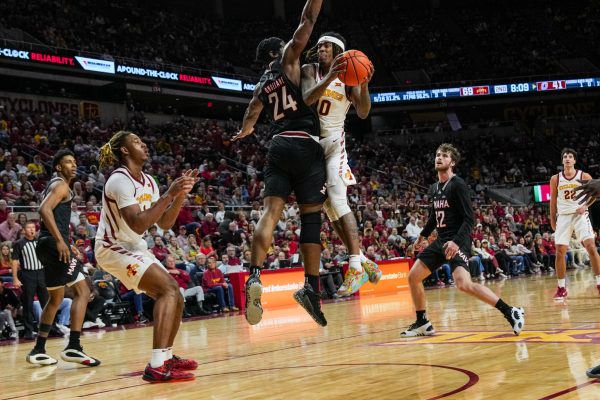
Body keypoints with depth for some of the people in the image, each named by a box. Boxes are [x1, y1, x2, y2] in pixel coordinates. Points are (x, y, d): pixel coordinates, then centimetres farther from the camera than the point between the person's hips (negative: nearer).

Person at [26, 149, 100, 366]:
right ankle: (73, 347, -22)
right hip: (54, 244, -11)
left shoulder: (54, 185, 24)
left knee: (55, 299, 18)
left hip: (48, 245, 11)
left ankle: (38, 350, 19)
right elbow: (44, 210, -23)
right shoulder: (61, 185, -7)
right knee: (82, 291, -13)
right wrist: (60, 240, -28)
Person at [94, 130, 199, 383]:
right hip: (114, 248, -9)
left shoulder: (148, 181, 7)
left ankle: (166, 357, 26)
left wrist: (181, 195, -5)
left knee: (174, 296, 9)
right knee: (168, 288, -25)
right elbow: (138, 224, -31)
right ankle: (157, 367, -31)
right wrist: (169, 195, -31)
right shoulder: (120, 180, -20)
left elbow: (165, 223, 8)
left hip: (135, 247, 9)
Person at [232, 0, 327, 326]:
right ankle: (311, 287, -8)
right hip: (304, 145, -5)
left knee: (271, 212, -7)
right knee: (311, 216, -4)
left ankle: (254, 276, -27)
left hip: (278, 147, 6)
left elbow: (252, 115, 30)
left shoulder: (262, 85, 22)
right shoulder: (287, 61, 7)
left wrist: (245, 131, 50)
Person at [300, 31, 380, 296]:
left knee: (337, 199, -20)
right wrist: (330, 77, -33)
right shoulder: (309, 71, 1)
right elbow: (307, 98, -19)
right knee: (328, 207, 3)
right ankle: (362, 261, 13)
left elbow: (363, 113, -10)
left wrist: (364, 85, -26)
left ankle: (356, 266, -23)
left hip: (334, 141, -3)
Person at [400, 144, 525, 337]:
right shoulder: (434, 188, 13)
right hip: (441, 241, 9)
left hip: (457, 242, -9)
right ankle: (422, 324, 22)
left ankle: (511, 313, -22)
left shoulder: (458, 185, -11)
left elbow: (469, 219, -17)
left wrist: (456, 241, -29)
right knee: (413, 277, 8)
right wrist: (423, 235, 36)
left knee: (463, 284, -28)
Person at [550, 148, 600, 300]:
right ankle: (561, 288, 6)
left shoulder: (584, 176, -1)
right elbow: (553, 201, 9)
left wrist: (585, 206, -10)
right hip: (563, 217, 2)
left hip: (580, 215, -2)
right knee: (560, 252, -3)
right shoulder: (555, 179, 3)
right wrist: (552, 221, 8)